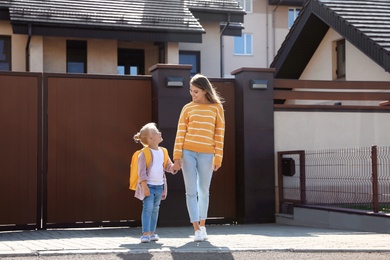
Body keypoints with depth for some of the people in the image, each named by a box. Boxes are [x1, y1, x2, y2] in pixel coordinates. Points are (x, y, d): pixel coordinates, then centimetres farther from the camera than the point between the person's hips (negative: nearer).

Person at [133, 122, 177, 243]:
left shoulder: (162, 151, 9)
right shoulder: (144, 153, -11)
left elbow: (168, 166, 16)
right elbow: (141, 171, -14)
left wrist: (174, 167, -7)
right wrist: (145, 187, -19)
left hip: (159, 186, 7)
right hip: (149, 185, -7)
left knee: (155, 209, 12)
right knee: (148, 208, -11)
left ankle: (152, 232, 19)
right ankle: (145, 233, -11)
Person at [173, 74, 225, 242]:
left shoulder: (216, 108, 4)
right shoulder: (187, 108, 7)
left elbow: (219, 134, 2)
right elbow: (180, 133, 3)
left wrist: (218, 158, -4)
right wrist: (177, 156, -5)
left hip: (206, 155, 0)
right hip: (188, 153, 0)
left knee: (204, 191, 9)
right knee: (191, 192, -3)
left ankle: (203, 226, 24)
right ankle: (196, 229, -1)